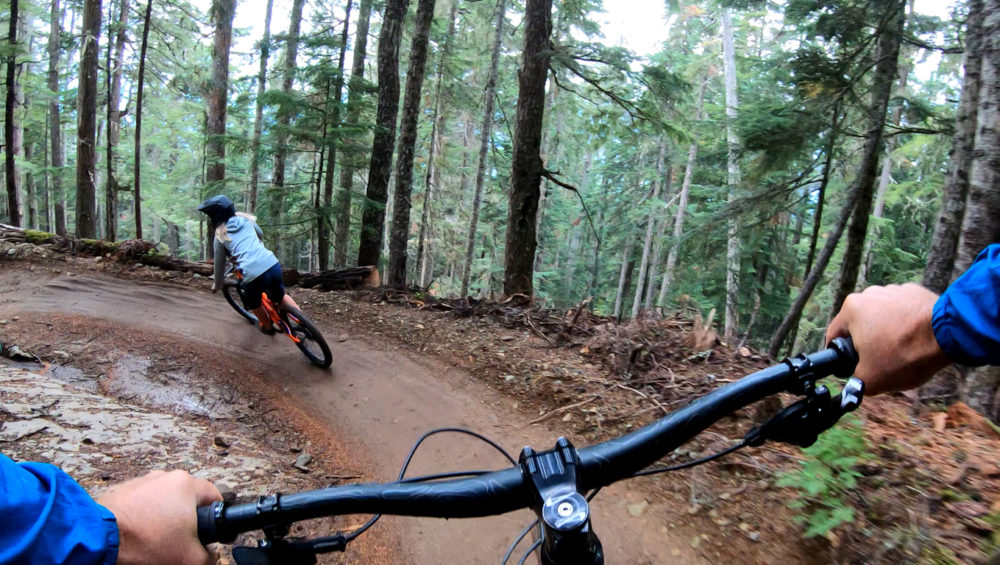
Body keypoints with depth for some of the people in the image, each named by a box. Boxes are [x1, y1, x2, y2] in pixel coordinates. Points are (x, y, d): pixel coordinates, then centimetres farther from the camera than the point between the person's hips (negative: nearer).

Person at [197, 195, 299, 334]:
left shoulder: (220, 236, 8)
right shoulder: (245, 219, 17)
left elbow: (219, 265, 16)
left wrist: (216, 286, 33)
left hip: (253, 275, -3)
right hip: (273, 265, 3)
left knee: (253, 303, 30)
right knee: (280, 295, 32)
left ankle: (267, 327, 48)